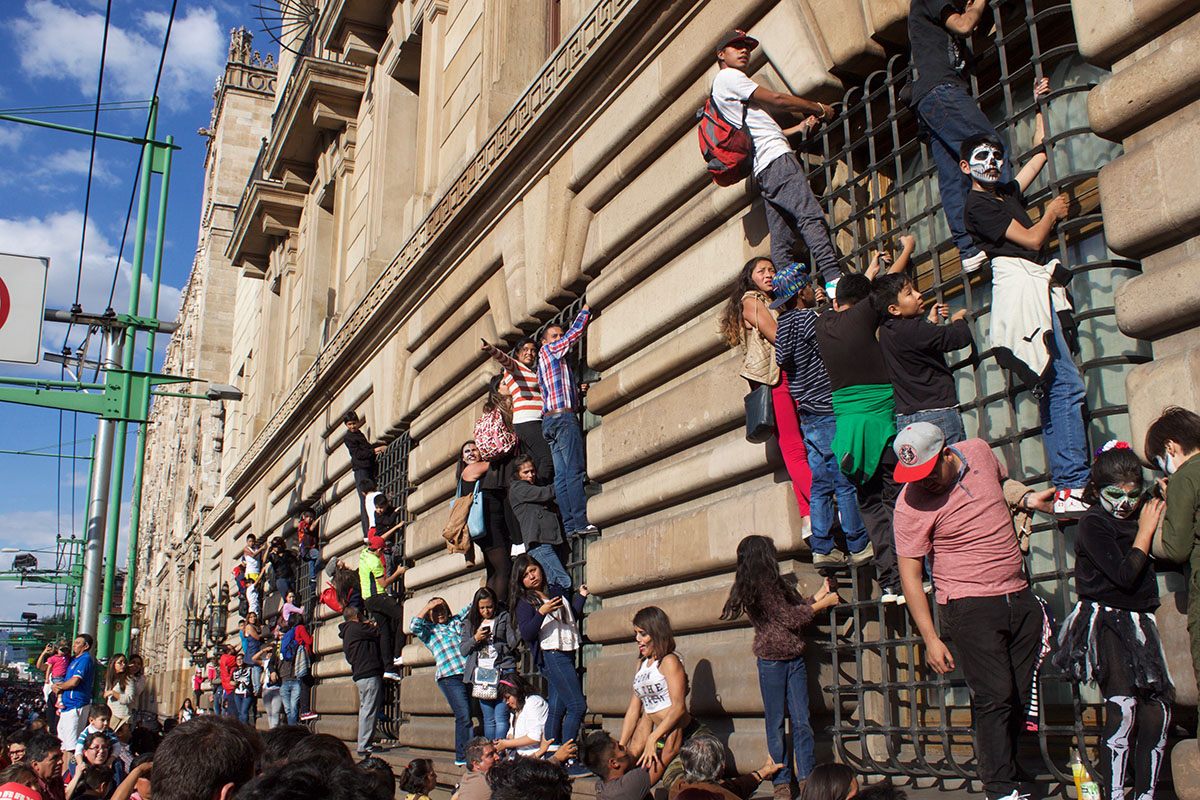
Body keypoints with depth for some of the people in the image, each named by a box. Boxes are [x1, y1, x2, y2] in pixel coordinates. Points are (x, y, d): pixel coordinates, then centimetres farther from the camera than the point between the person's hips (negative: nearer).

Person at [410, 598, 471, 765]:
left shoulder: (457, 621, 22)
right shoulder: (429, 630, 13)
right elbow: (414, 626, -6)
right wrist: (428, 607, -1)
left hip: (470, 674, 4)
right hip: (450, 676, -4)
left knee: (466, 717, 5)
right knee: (464, 717, -13)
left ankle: (462, 755, 13)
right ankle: (462, 757, -7)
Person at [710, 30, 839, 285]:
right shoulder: (728, 76, 4)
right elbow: (777, 100, 1)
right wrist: (818, 108, 12)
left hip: (763, 171, 10)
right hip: (776, 159, -10)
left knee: (781, 241, -2)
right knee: (811, 217, -22)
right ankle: (833, 278, -33)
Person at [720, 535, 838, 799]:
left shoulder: (775, 583, 15)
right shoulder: (763, 585, -13)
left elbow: (796, 607, 15)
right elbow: (790, 618, -13)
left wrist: (819, 594, 20)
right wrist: (823, 604, -3)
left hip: (795, 659, 8)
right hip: (772, 660, -8)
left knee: (802, 722, 1)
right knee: (776, 724, 1)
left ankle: (807, 778, 2)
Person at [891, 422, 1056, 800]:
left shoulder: (978, 451, 0)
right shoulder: (912, 504, -16)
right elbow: (910, 574, -11)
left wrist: (1026, 498, 4)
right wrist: (931, 639, -13)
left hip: (1019, 596, 6)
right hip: (971, 606, -6)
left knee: (1022, 697, 8)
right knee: (995, 697, -9)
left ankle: (995, 764, 22)